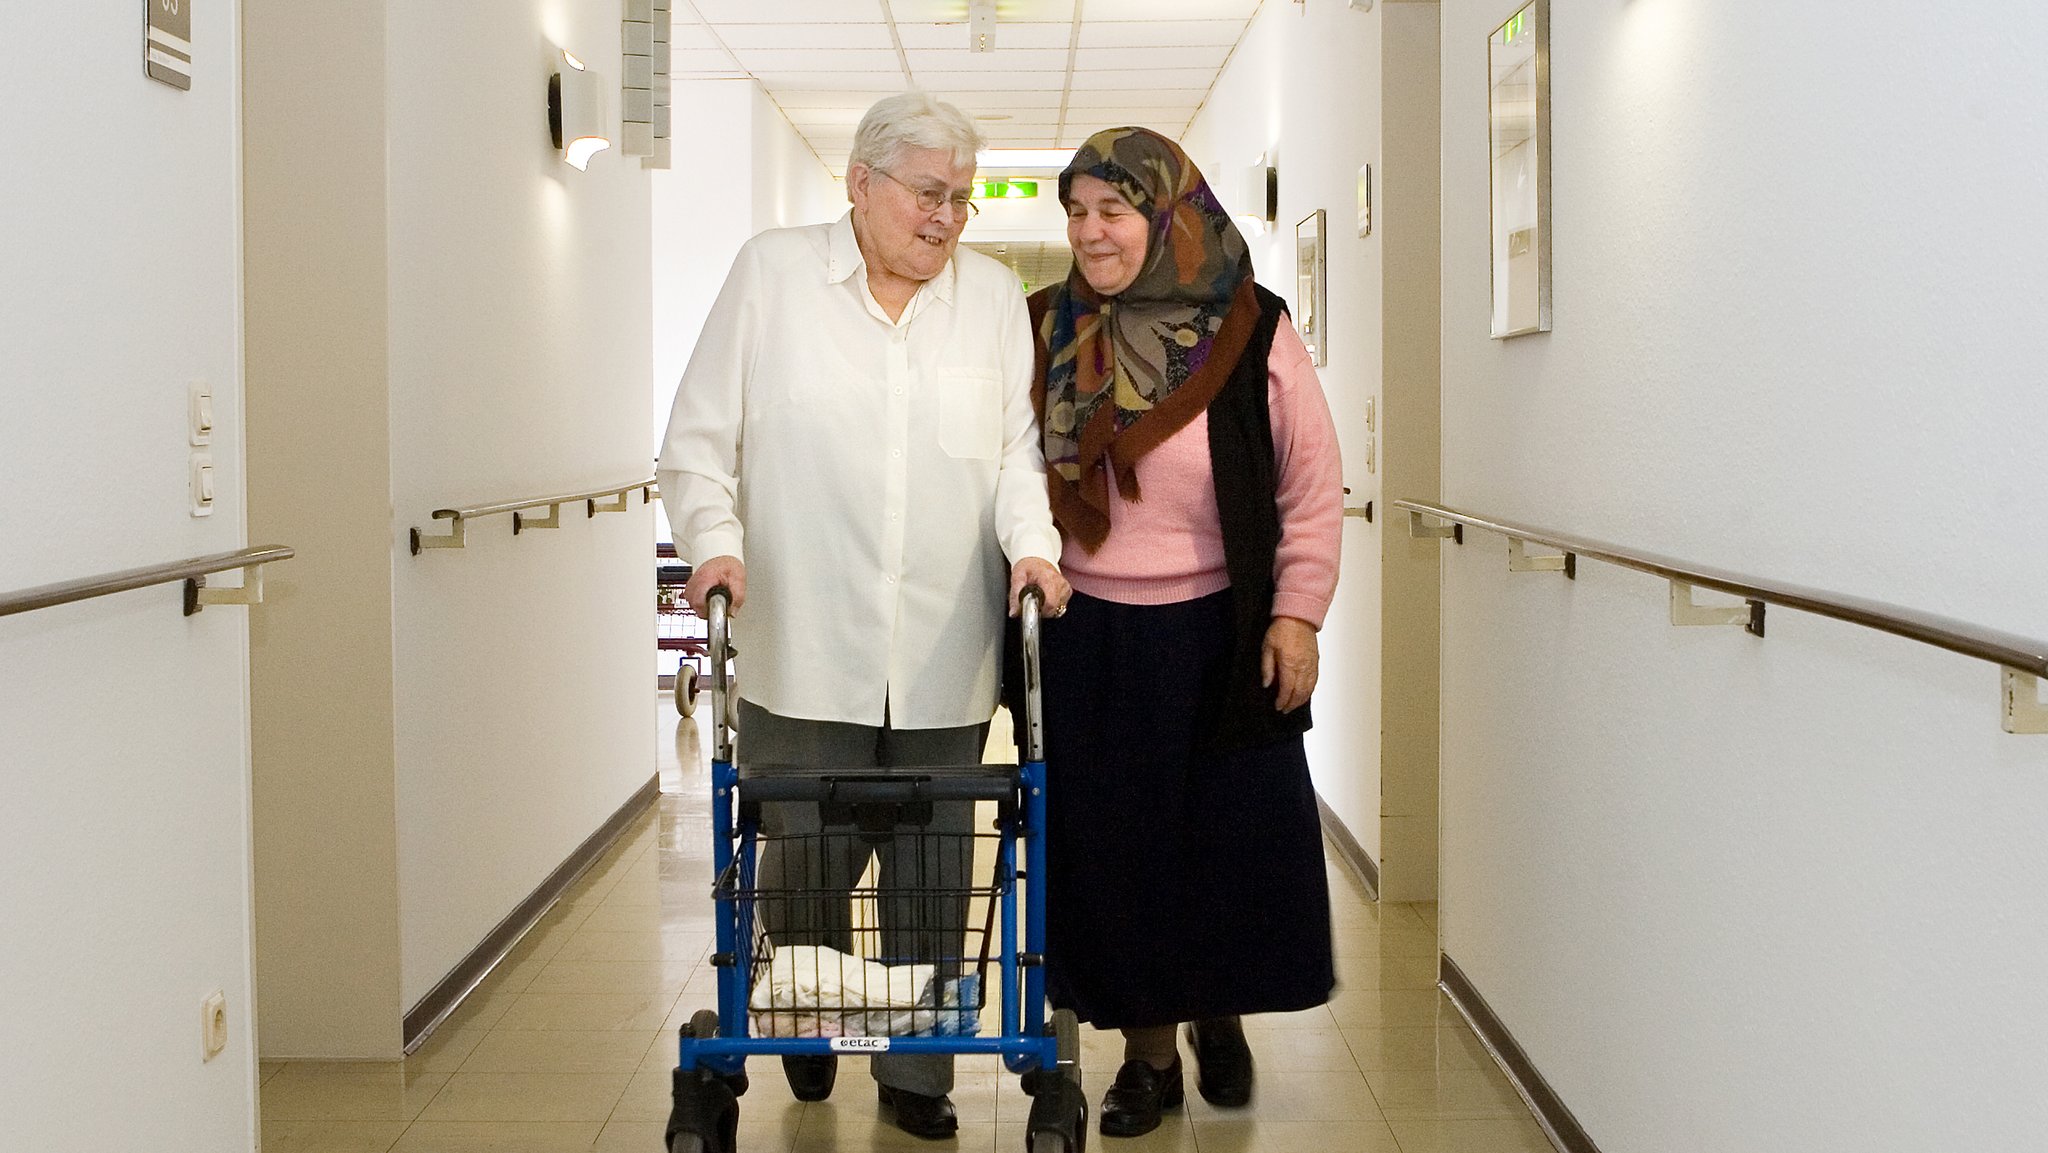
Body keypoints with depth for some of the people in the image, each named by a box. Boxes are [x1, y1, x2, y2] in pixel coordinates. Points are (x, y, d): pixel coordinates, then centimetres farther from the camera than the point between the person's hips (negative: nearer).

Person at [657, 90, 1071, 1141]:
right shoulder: (772, 273, 4)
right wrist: (715, 540, -11)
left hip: (945, 656, 2)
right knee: (805, 865, 4)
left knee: (932, 876, 6)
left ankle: (916, 1074, 23)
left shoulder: (995, 295, 11)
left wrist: (1029, 541, -5)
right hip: (803, 651, -2)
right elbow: (698, 441, 4)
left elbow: (1018, 445, 12)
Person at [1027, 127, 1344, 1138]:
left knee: (1236, 837, 8)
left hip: (1220, 634, -2)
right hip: (1089, 638, 2)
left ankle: (1219, 1014, 34)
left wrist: (1296, 612, -7)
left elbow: (1313, 484, -4)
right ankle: (1148, 1049, 25)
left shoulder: (1252, 332, -8)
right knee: (1114, 841, 8)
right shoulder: (1045, 332, -1)